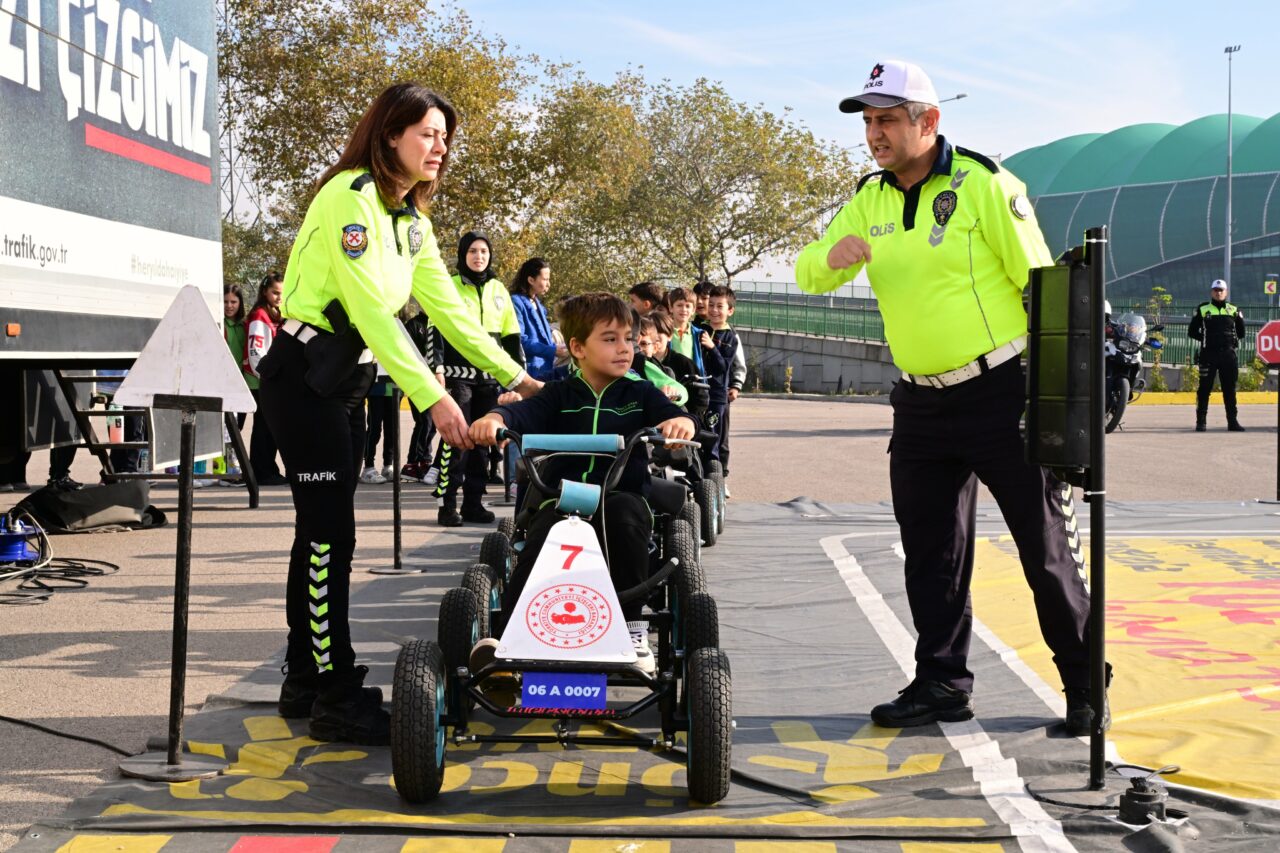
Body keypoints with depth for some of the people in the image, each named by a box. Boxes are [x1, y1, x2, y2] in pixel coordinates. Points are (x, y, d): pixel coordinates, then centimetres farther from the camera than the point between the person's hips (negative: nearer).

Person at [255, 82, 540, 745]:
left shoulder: (410, 218, 12)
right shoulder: (350, 197, -17)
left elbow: (447, 308, 13)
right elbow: (371, 309, -24)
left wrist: (514, 377, 9)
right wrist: (432, 397, -27)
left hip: (346, 382, 9)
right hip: (303, 376, -9)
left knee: (322, 532, 12)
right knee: (329, 534, -8)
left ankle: (305, 682, 21)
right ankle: (337, 698, -3)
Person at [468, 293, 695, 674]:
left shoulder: (640, 394, 9)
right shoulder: (561, 394, 9)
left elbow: (671, 414, -7)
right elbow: (525, 413, -8)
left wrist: (680, 422, -32)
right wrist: (494, 419, -31)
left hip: (623, 497, 0)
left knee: (622, 513, -34)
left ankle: (632, 627, -21)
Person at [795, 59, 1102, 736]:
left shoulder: (983, 185, -10)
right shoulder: (870, 200, 9)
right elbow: (809, 276, 7)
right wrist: (832, 256, -18)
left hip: (1003, 394, -6)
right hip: (920, 403, 6)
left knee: (1047, 550, 0)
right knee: (931, 554, 11)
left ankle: (1086, 689, 11)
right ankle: (941, 683, 23)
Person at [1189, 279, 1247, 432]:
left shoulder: (1234, 310, 11)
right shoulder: (1202, 310, 6)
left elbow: (1241, 332, 17)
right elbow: (1192, 332, 7)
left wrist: (1233, 339, 3)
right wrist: (1206, 339, -1)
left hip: (1228, 355, 2)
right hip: (1208, 355, -2)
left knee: (1230, 389, 4)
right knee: (1204, 388, -2)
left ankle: (1232, 421, 8)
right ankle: (1201, 421, 2)